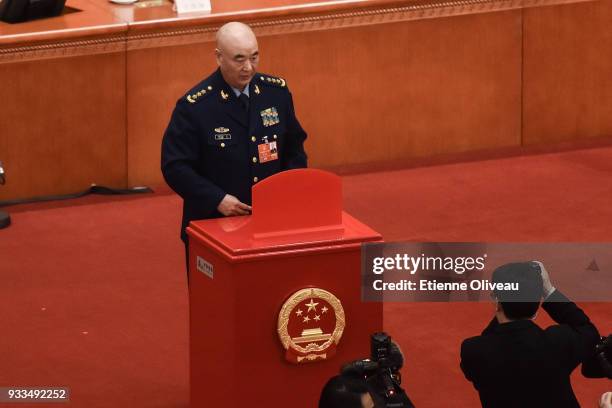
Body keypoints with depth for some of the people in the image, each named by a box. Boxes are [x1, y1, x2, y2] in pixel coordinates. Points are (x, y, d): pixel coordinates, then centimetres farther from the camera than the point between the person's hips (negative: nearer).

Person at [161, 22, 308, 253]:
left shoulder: (277, 92, 1)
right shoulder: (194, 106, -12)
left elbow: (294, 149, 13)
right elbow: (174, 167, -12)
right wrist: (216, 199, -21)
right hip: (212, 223, -4)